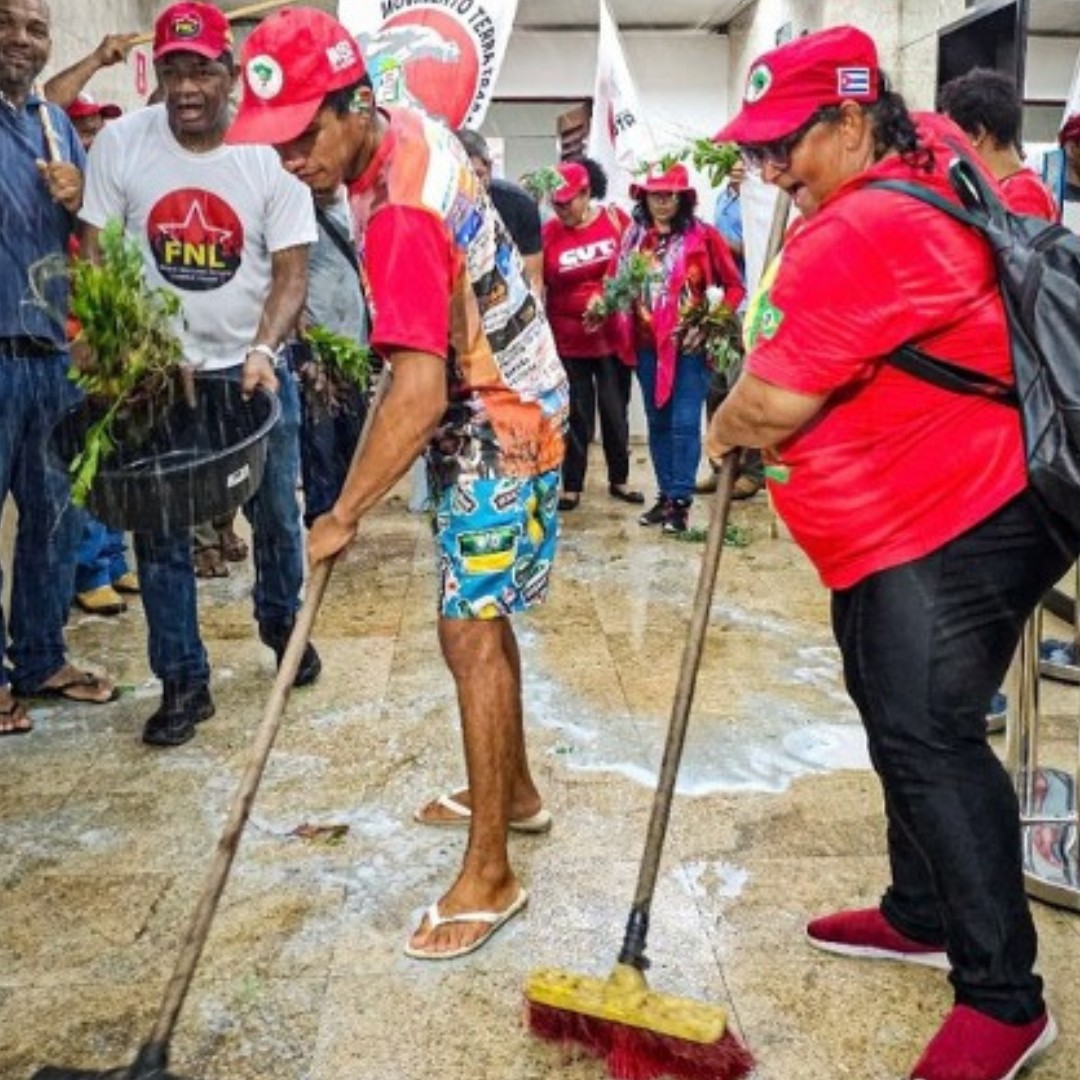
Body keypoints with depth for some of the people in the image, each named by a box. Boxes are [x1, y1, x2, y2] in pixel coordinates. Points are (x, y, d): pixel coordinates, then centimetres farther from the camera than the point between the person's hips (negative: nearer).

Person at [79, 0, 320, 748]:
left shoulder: (272, 154, -8)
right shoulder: (120, 144, -6)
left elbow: (292, 273, -9)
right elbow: (97, 259, -3)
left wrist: (262, 350, -25)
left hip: (252, 368, 0)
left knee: (276, 514, 12)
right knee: (159, 531, 3)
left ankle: (281, 623, 40)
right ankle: (184, 683, 16)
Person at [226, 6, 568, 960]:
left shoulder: (400, 219, -30)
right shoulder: (415, 128, -1)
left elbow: (420, 393, -36)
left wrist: (344, 515, -30)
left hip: (497, 427, -10)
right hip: (503, 400, 10)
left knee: (470, 632, -9)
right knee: (479, 614, 17)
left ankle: (489, 876, 0)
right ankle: (514, 791, 34)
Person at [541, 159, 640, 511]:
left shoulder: (615, 219, -5)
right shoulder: (548, 233, -8)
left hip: (614, 335, 1)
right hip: (568, 341, -1)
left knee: (615, 412, 11)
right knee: (576, 415, 7)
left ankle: (618, 480, 27)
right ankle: (572, 486, 18)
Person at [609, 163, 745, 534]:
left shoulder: (702, 235, -6)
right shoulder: (633, 237, 8)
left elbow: (734, 286, -2)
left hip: (689, 345, -5)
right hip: (647, 345, 5)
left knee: (684, 423, -5)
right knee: (657, 422, 11)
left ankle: (681, 501, 2)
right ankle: (665, 495, 21)